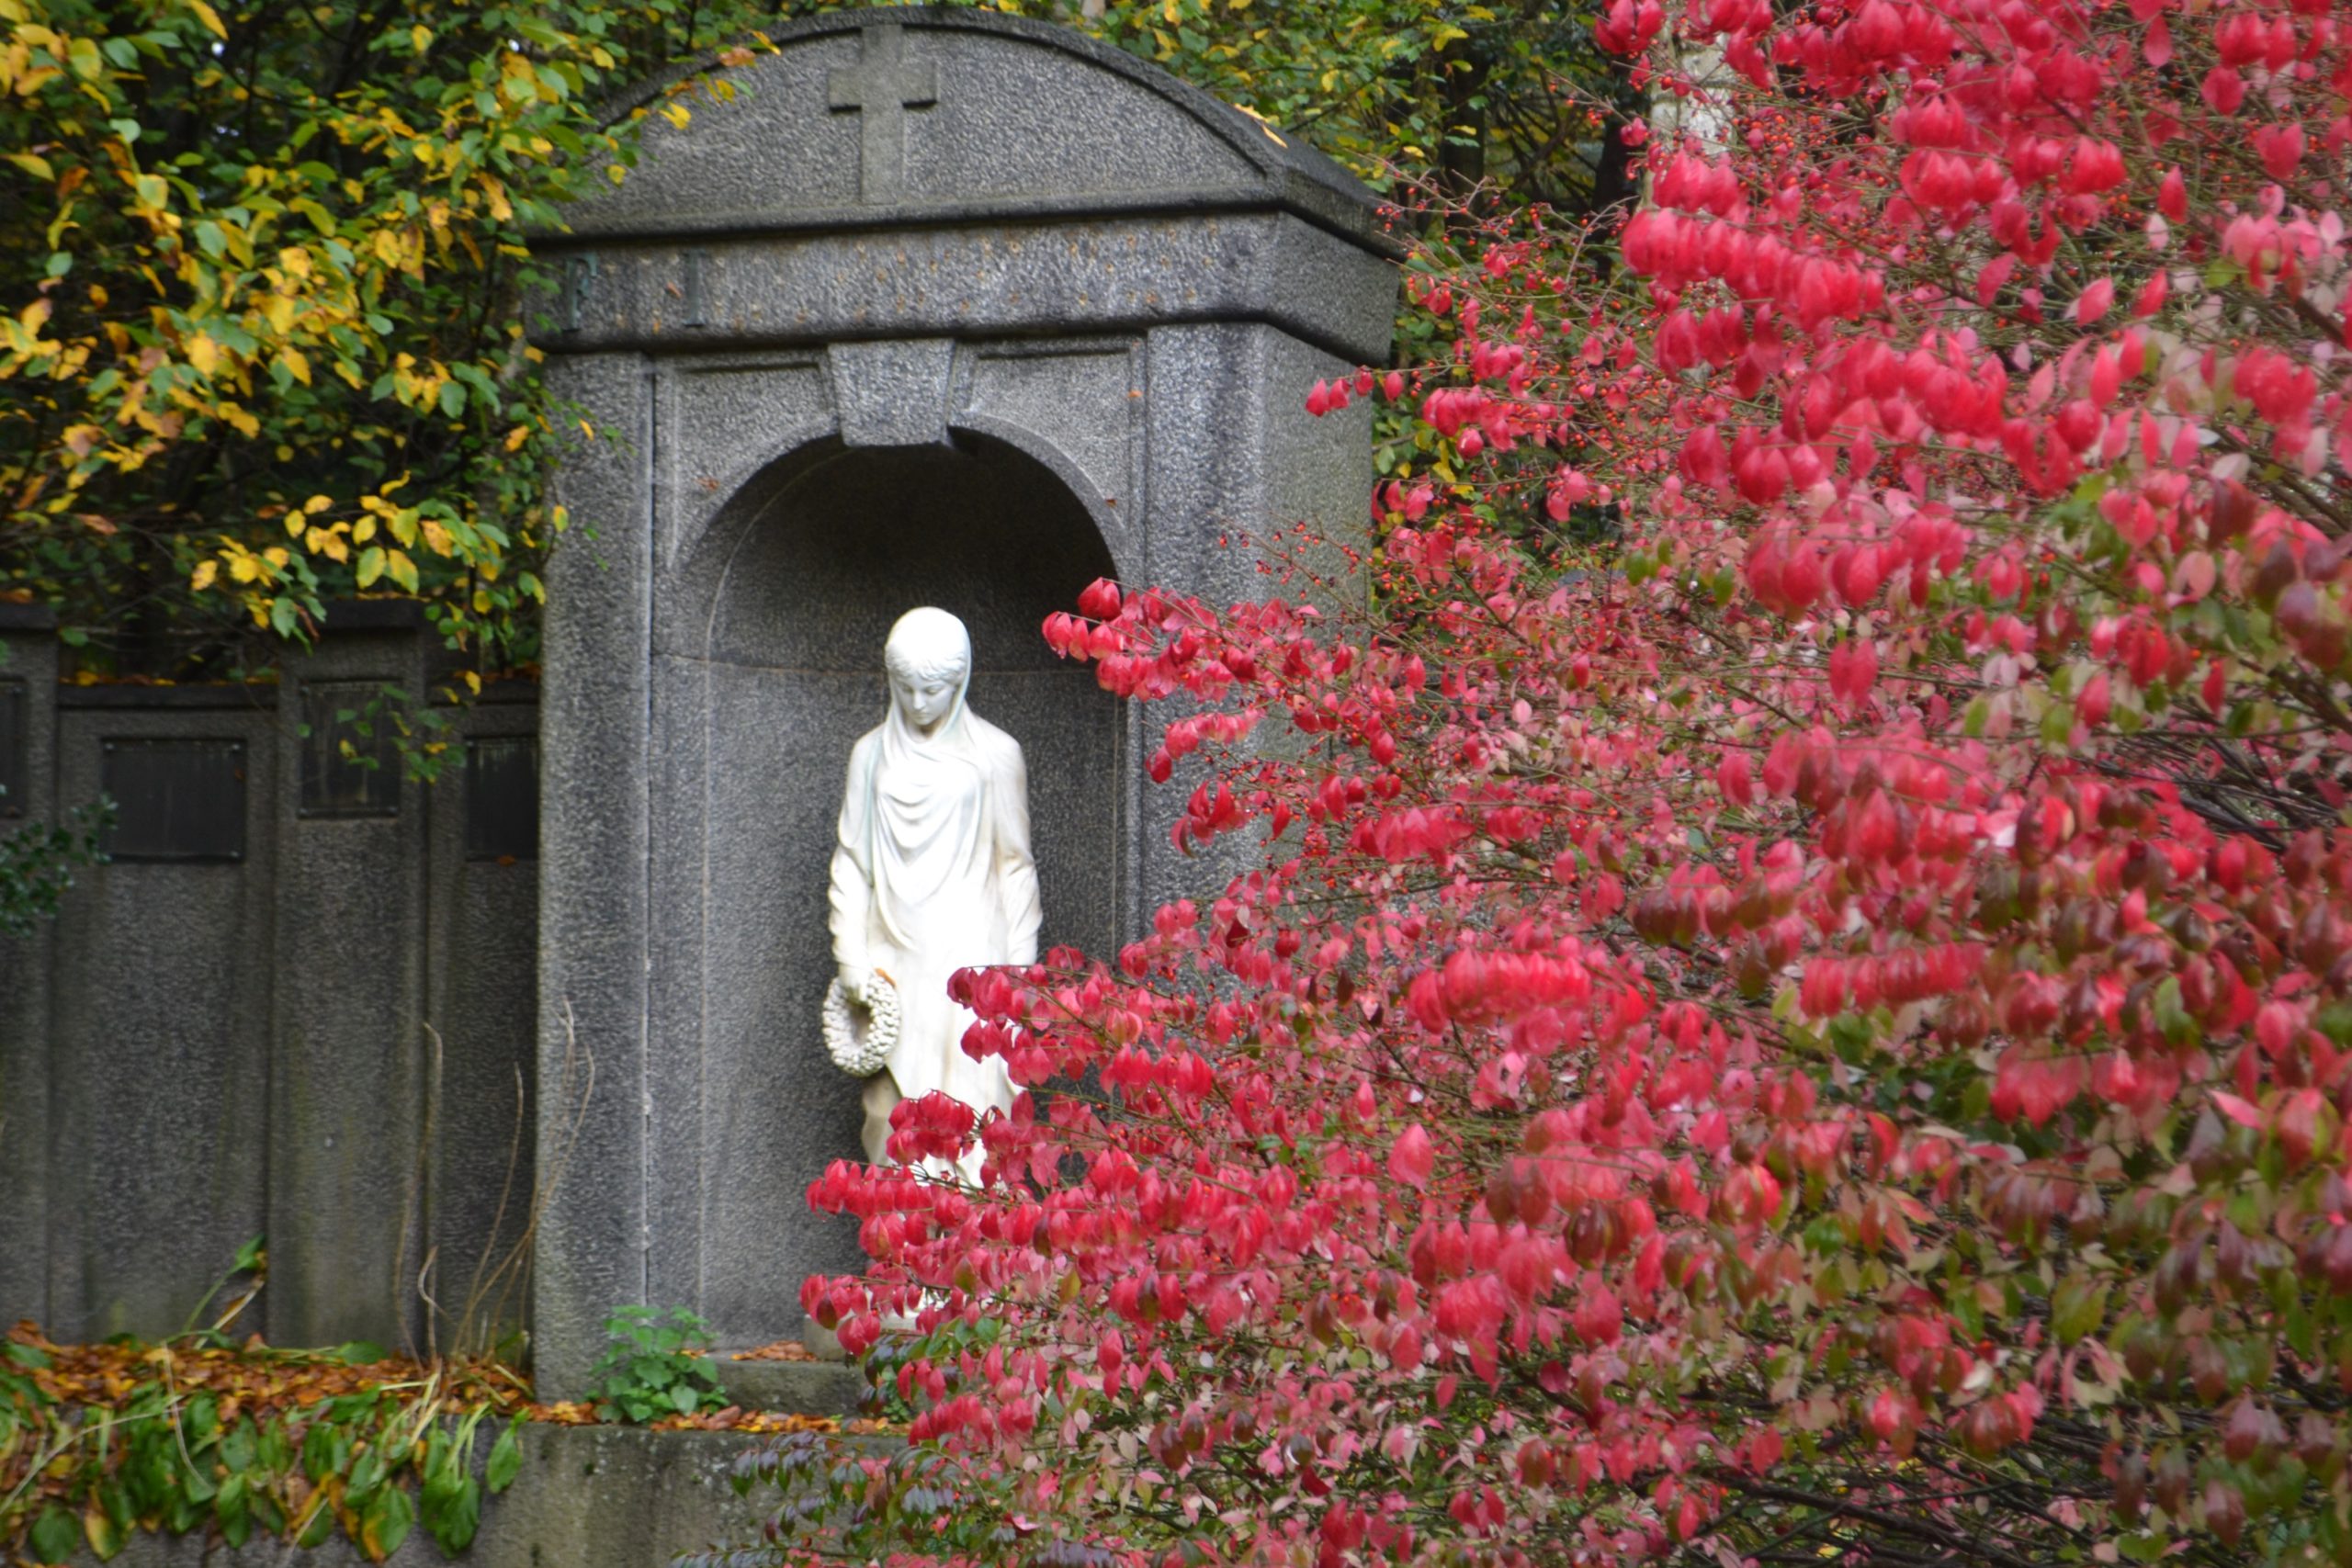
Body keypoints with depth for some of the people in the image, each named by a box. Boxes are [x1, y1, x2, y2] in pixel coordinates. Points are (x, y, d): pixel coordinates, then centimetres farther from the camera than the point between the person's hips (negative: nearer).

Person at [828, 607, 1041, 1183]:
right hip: (894, 967, 3)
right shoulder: (872, 755, 9)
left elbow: (1016, 866, 3)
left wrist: (1017, 972, -1)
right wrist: (854, 964, 1)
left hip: (970, 959, -3)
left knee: (971, 1114, -8)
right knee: (894, 1113, -1)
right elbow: (851, 865, 10)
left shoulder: (994, 755, 1)